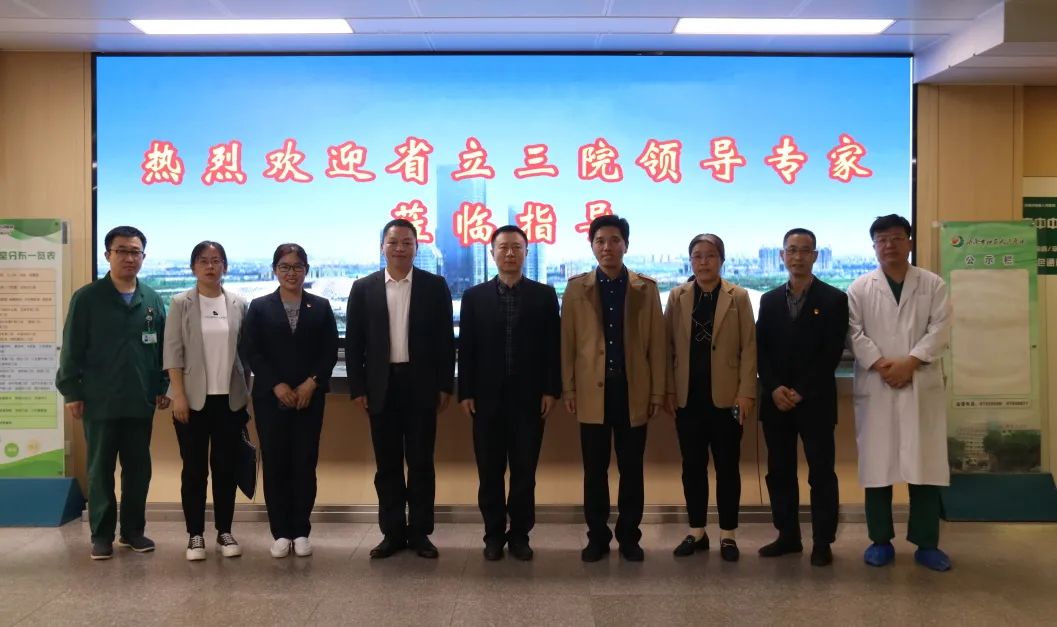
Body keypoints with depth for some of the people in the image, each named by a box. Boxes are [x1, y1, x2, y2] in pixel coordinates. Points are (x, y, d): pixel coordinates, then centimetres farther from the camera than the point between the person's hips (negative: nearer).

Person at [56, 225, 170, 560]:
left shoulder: (152, 300, 6)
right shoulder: (87, 298, -3)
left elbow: (162, 348, 10)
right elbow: (72, 349, -3)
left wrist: (162, 387, 6)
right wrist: (71, 391, -6)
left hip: (141, 402, 3)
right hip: (99, 402, -3)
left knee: (139, 469, 9)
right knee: (100, 470, 7)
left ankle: (133, 530, 22)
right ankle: (102, 534, 17)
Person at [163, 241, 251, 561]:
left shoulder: (238, 304, 6)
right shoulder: (181, 304, 0)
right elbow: (172, 351, -3)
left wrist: (247, 394, 4)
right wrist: (179, 395, -10)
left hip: (230, 399, 2)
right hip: (194, 399, -2)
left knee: (226, 467, 6)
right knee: (194, 468, 3)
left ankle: (224, 532, 16)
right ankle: (195, 535, 11)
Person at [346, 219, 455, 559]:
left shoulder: (435, 286, 2)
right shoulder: (363, 288, 5)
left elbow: (445, 339, 1)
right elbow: (354, 342, 5)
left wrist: (445, 386, -3)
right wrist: (357, 388, -1)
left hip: (421, 385, -1)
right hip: (381, 386, 1)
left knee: (421, 462, 4)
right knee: (387, 464, 7)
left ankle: (419, 532, 14)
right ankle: (393, 532, 17)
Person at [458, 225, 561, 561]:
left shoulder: (544, 295, 4)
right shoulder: (474, 296, 6)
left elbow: (553, 346, 1)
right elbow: (466, 349, 4)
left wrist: (551, 390, -5)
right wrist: (465, 392, -2)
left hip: (529, 397, -1)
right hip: (487, 397, 1)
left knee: (524, 471, 5)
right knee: (490, 472, 7)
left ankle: (520, 535, 17)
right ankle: (493, 535, 18)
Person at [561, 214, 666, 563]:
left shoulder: (646, 288, 4)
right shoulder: (576, 287, 4)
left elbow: (656, 343, 3)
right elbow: (567, 341, 3)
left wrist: (658, 391, -1)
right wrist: (568, 389, -1)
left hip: (634, 390, 0)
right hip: (592, 391, 0)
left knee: (631, 470, 7)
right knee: (595, 470, 6)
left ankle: (629, 537, 19)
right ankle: (597, 537, 17)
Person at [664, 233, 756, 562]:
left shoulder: (738, 297, 0)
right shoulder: (677, 296, 6)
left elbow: (749, 347, -2)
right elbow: (669, 345, 5)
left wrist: (746, 391, -8)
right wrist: (668, 390, 0)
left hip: (725, 396, -2)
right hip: (688, 397, 2)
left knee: (727, 466, 6)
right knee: (692, 466, 8)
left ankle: (727, 534, 16)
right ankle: (696, 532, 20)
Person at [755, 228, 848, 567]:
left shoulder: (834, 299, 0)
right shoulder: (769, 300, 11)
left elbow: (832, 353, -8)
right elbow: (761, 350, 6)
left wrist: (801, 391, -14)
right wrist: (774, 388, -9)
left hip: (815, 401, -4)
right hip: (776, 400, 4)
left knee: (821, 473, 2)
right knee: (779, 472, 8)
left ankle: (822, 542, 12)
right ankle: (788, 536, 20)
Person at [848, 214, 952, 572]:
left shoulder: (933, 285, 8)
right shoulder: (860, 288, 7)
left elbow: (940, 330, -2)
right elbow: (854, 333, -2)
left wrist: (910, 362, -14)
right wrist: (881, 365, -14)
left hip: (922, 387, 0)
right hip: (875, 387, 0)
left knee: (925, 464, 2)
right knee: (877, 464, 3)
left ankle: (926, 543, 13)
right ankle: (881, 541, 14)